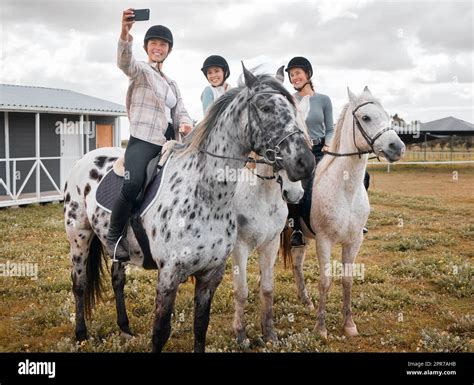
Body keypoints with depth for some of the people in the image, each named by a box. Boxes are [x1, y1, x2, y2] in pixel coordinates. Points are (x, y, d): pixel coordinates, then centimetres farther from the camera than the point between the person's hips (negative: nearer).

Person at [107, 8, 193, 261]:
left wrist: (186, 124, -8)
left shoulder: (172, 84, 25)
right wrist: (125, 34, -38)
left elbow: (181, 113, 18)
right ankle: (114, 237, -13)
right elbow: (124, 61, -17)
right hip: (142, 141, -7)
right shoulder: (140, 70, 6)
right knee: (133, 184, -29)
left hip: (167, 145, 7)